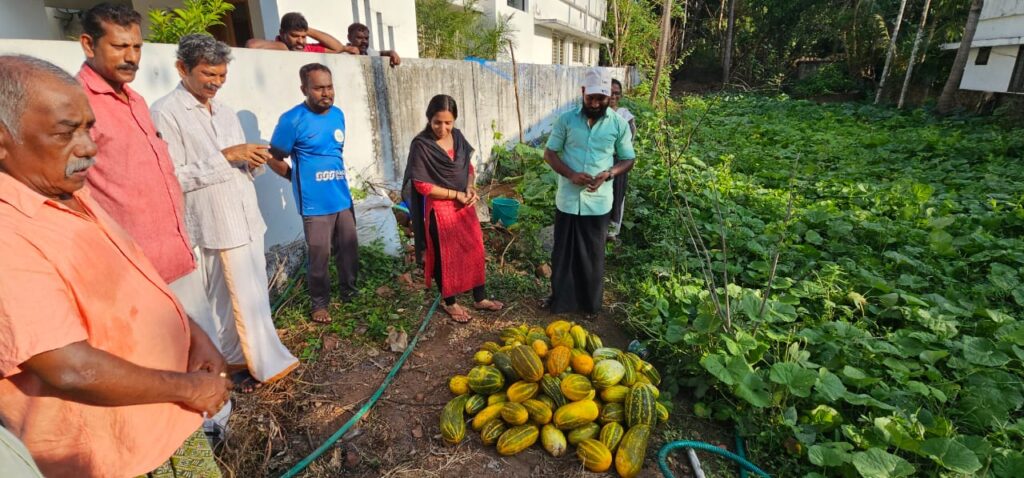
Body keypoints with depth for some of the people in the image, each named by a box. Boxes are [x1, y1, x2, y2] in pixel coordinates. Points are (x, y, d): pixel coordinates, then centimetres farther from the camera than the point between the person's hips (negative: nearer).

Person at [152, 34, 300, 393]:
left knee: (243, 295, 14)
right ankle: (269, 364, 13)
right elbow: (172, 176, -15)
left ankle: (237, 357, 30)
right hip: (218, 225, -7)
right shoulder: (165, 112, -8)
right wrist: (226, 157, -18)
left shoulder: (224, 111, 15)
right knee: (248, 298, -1)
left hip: (248, 218, 7)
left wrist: (254, 160, -4)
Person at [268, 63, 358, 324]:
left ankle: (350, 291, 35)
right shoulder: (292, 119, -13)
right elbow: (274, 159, -6)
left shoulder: (338, 114, 6)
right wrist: (301, 179, 5)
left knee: (349, 248, 15)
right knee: (319, 256, 5)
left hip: (343, 197, 6)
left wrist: (337, 179, 15)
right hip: (315, 203, -6)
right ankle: (320, 303, 23)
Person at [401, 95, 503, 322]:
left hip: (465, 205, 6)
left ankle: (480, 298, 30)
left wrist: (470, 188, -7)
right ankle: (449, 303, 28)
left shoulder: (458, 137, 2)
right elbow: (421, 185, -17)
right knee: (446, 256, 8)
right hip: (439, 209, -6)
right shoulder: (421, 144, -16)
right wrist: (456, 194, -16)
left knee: (474, 250, 13)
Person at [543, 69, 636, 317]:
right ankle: (560, 299, 31)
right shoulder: (566, 119, -2)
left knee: (593, 255, 12)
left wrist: (609, 174, -15)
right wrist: (571, 174, -16)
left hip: (598, 202, 0)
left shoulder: (619, 124, -2)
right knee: (563, 252, 12)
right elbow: (549, 153, 1)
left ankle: (591, 303, 30)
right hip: (567, 199, 0)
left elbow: (628, 159, 6)